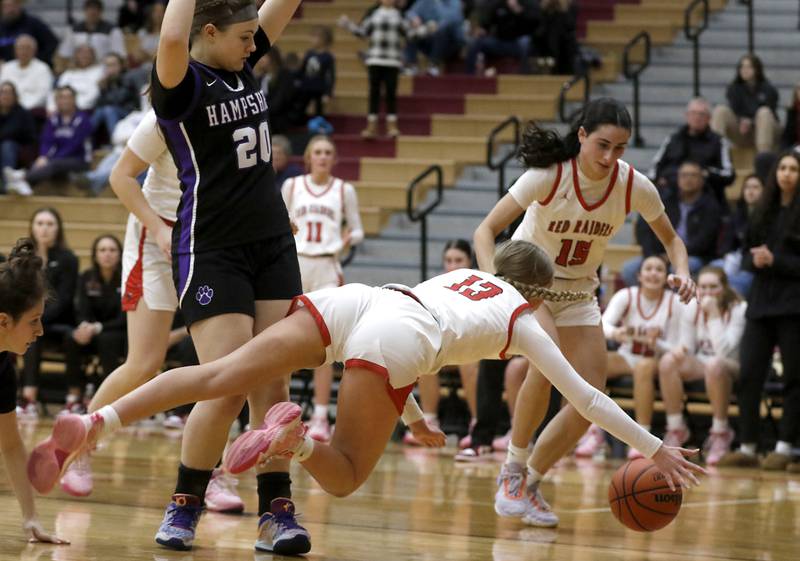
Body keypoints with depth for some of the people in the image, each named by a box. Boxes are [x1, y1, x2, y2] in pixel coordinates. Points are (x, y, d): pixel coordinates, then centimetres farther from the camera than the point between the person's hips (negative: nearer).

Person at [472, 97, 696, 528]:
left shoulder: (635, 186, -17)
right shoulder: (548, 176, -26)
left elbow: (671, 239, 1)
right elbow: (486, 230, -24)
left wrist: (682, 273, -21)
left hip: (578, 292, 4)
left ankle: (529, 484, 11)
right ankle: (512, 471, -16)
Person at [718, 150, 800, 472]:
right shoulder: (764, 212, 13)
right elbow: (747, 253, 16)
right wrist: (754, 261, -5)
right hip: (761, 303, 5)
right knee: (748, 375, 1)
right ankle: (747, 448, 6)